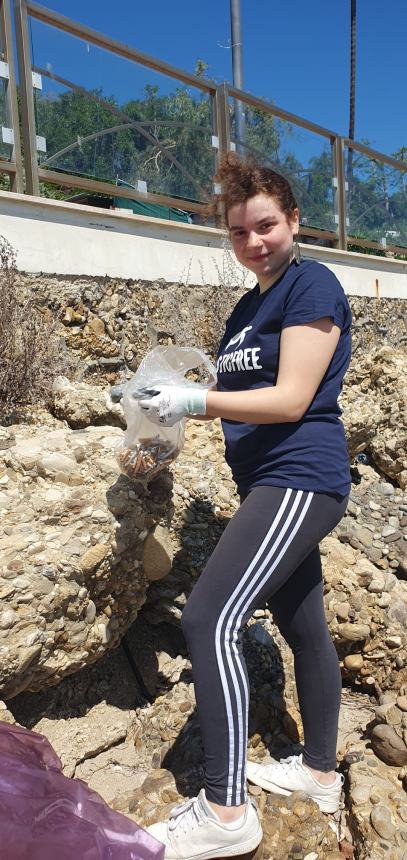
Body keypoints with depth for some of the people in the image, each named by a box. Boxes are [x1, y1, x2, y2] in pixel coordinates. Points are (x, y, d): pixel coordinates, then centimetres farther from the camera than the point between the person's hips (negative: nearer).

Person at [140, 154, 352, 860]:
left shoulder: (312, 286, -8)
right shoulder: (249, 306, 18)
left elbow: (291, 401, -16)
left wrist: (198, 401, -21)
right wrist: (174, 407, 6)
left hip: (299, 480, -9)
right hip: (272, 484, 9)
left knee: (209, 619, -15)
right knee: (303, 627, 16)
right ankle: (320, 773, 32)